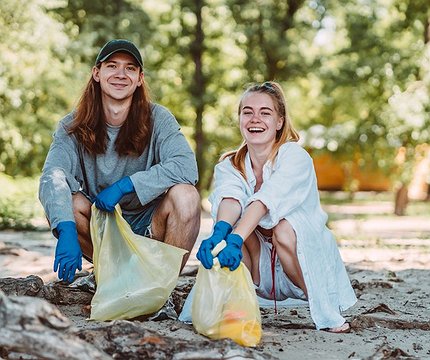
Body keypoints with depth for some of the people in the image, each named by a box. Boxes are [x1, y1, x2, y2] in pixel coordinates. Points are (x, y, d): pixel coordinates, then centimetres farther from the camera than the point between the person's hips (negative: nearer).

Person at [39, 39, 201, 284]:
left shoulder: (157, 119, -8)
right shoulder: (73, 126, -6)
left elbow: (186, 167, -24)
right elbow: (52, 178, -23)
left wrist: (124, 185, -27)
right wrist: (66, 230, -42)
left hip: (150, 227, -1)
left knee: (185, 195, -28)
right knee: (68, 201, -26)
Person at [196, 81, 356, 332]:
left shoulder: (296, 157, -16)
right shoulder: (230, 166, -3)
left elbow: (266, 199, -34)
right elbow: (230, 198, -26)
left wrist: (234, 239, -50)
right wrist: (219, 233, -49)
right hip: (262, 270, 2)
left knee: (285, 229, -34)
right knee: (231, 222, -24)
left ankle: (325, 308, -13)